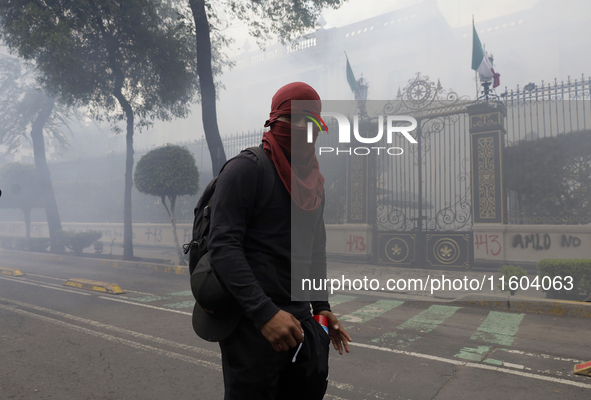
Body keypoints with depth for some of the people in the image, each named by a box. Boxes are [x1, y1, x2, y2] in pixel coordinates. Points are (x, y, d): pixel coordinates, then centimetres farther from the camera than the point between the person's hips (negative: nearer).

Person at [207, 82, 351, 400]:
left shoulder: (314, 181, 12)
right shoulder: (247, 169, -11)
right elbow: (222, 245, -19)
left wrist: (321, 307, 15)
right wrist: (265, 313, -26)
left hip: (299, 318, 7)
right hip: (253, 321, -7)